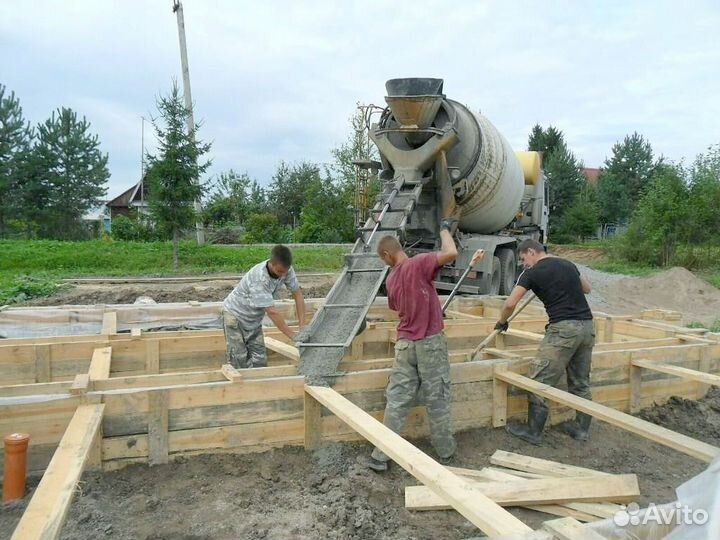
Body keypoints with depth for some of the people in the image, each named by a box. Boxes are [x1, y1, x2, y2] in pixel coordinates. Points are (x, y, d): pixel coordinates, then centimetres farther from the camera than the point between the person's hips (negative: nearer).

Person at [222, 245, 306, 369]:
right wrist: (293, 335, -34)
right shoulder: (258, 278, -36)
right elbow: (272, 312, -36)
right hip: (235, 314, -6)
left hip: (254, 318, 6)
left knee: (259, 361, 0)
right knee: (239, 361, -7)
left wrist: (302, 326, -17)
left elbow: (298, 295, -11)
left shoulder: (285, 269, -18)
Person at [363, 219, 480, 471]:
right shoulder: (418, 263, -11)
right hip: (430, 343, -4)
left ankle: (381, 456, 10)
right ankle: (445, 451, 24)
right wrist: (444, 229, -6)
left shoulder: (391, 280, 6)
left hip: (405, 344, 4)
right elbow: (451, 253, -24)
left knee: (396, 401, 7)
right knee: (437, 400, 9)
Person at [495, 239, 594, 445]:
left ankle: (533, 431, 8)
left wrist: (502, 322, 13)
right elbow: (587, 288, 33)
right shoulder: (568, 264, 16)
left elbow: (510, 304, -5)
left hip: (564, 328, -7)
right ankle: (581, 428, 26)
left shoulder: (532, 273, -2)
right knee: (581, 382, 17)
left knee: (540, 381, 1)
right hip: (586, 326, 8)